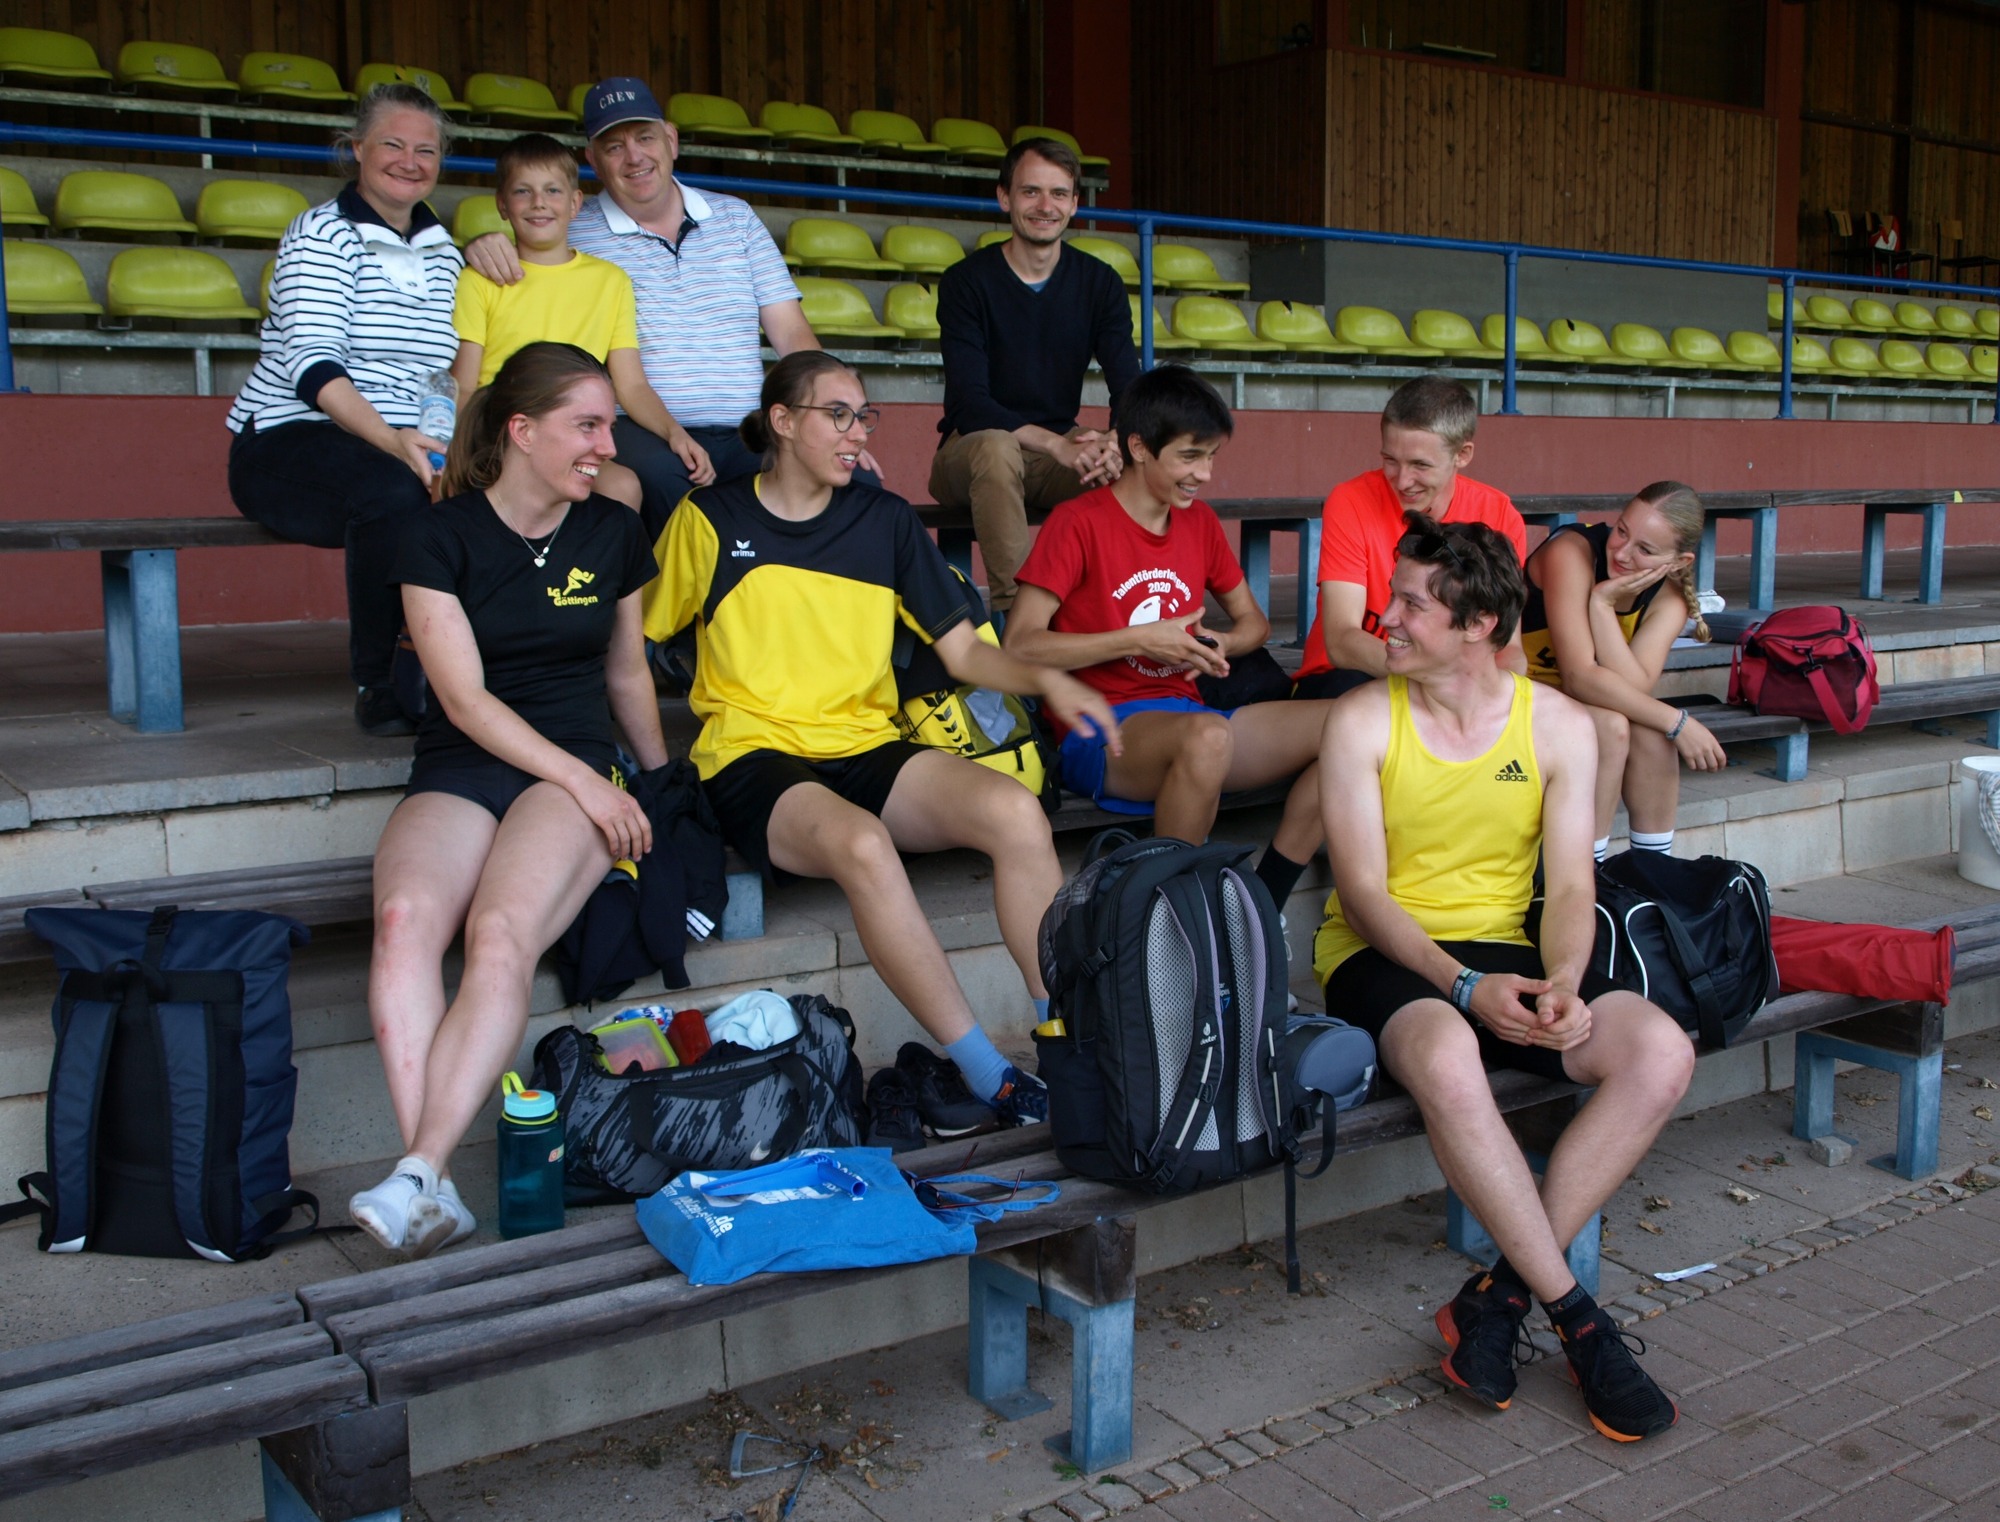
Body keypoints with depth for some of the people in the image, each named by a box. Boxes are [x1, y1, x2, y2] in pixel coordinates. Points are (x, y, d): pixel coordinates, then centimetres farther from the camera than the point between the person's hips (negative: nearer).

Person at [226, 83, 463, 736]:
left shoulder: (442, 252, 16)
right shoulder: (322, 235, -3)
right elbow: (314, 365, -18)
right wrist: (391, 441, -34)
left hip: (404, 446, 5)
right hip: (286, 439, -5)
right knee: (396, 491, -37)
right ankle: (375, 683, -21)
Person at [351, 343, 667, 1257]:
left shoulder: (615, 534, 13)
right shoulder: (442, 537, 3)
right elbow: (465, 700, -5)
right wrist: (585, 782, -13)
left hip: (575, 770, 1)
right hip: (458, 771, -1)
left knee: (501, 934, -31)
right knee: (406, 915, -33)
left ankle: (418, 1175, -38)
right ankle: (434, 1189, -39)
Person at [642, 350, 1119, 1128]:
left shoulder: (885, 521, 14)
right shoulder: (710, 519, 4)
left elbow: (963, 650, 13)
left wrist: (1047, 679, -6)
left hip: (868, 750, 4)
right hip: (757, 763, -4)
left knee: (1015, 810, -25)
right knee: (861, 844, -37)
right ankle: (987, 1073, -31)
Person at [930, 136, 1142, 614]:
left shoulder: (1100, 283, 4)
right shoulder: (968, 281, -8)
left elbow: (1129, 388, -6)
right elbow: (967, 403, -19)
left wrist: (1118, 441, -31)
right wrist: (1053, 443, -34)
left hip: (1060, 454, 3)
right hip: (971, 449, -3)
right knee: (996, 447, -38)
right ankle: (1015, 611, -35)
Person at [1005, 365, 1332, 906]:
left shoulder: (1200, 521, 14)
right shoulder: (1077, 523, -4)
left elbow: (1253, 622, 24)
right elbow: (1020, 645, -12)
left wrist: (1215, 646, 0)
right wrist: (1139, 641, -14)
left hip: (1184, 713, 7)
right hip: (1098, 732, -7)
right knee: (1207, 735, -40)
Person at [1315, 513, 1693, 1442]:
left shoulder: (1559, 724, 4)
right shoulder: (1362, 720, -4)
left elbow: (1569, 885, 0)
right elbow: (1365, 893, -9)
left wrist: (1562, 983, -21)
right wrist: (1463, 986, -24)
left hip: (1503, 952, 4)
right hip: (1384, 957, -3)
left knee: (1661, 1051, -23)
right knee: (1447, 1060, -38)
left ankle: (1500, 1295, -16)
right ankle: (1575, 1317, -21)